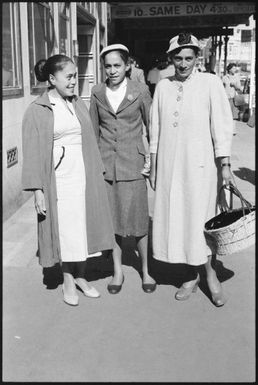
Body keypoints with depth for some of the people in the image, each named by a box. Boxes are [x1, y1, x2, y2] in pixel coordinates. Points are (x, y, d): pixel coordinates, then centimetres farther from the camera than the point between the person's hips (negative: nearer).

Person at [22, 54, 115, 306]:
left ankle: (80, 277, 27)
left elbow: (89, 141, 13)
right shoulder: (37, 110, -6)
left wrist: (97, 172, 11)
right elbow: (33, 153, -7)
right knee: (65, 230, 3)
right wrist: (37, 190, -11)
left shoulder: (78, 103, 9)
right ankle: (68, 282, 21)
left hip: (84, 175, 5)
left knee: (83, 226, 10)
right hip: (58, 178, -4)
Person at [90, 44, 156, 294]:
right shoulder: (97, 93, 6)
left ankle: (145, 270, 22)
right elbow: (93, 130, 11)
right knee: (111, 219, 9)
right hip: (105, 163, 2)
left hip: (133, 163, -2)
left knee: (138, 220, 3)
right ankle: (117, 271, 25)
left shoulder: (140, 91, -1)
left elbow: (153, 126, 5)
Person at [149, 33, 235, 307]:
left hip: (199, 164, -3)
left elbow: (221, 125, -3)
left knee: (202, 220, -1)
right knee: (176, 220, 6)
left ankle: (211, 274, 20)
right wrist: (153, 167, 11)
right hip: (169, 166, 4)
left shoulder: (210, 83, -1)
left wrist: (225, 164, -7)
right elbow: (155, 130, 12)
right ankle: (191, 277, 21)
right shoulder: (163, 87, 8)